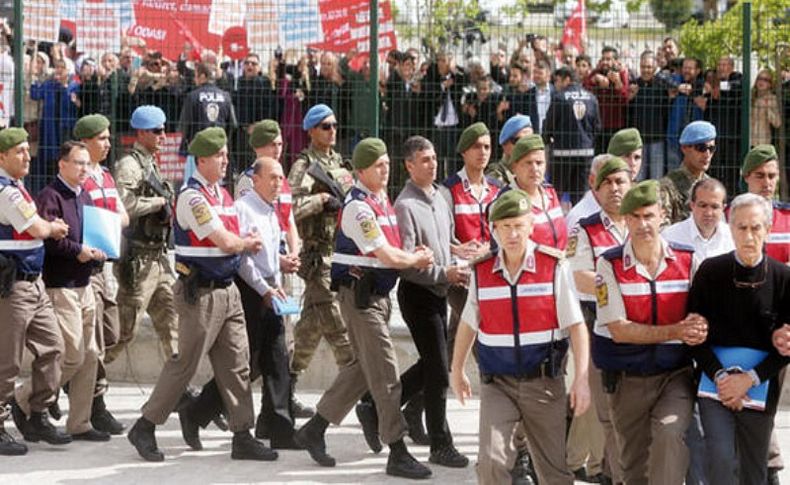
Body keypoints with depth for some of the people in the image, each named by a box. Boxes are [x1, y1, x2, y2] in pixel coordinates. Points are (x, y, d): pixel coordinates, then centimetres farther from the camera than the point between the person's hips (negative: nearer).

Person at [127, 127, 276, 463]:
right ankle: (144, 428, 8)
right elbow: (225, 242, -20)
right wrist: (247, 242, -2)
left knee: (236, 364, 7)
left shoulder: (222, 194, 15)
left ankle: (242, 438, 11)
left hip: (227, 290, 9)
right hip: (200, 293, -9)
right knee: (185, 363, -4)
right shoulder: (191, 196, -15)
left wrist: (244, 241, -2)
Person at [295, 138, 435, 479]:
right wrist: (416, 259, -3)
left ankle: (314, 430, 26)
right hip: (359, 295, -10)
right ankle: (397, 453, -5)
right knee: (384, 372, -8)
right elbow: (387, 256, -20)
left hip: (379, 294, 10)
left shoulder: (382, 200, 13)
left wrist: (414, 255, -3)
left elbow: (391, 250, 17)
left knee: (362, 367, 15)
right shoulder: (358, 207, -17)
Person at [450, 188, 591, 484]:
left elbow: (576, 326, -6)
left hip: (544, 381, -1)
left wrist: (581, 379, -13)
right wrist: (457, 370, 22)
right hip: (497, 382, 1)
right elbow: (468, 324, 16)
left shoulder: (555, 266, -6)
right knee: (491, 461, -16)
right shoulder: (481, 270, 2)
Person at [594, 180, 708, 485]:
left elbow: (703, 316, 4)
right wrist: (676, 331, -21)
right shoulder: (610, 265, -5)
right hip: (626, 379, 0)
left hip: (675, 375, 0)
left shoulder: (688, 261, 0)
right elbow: (619, 330, -11)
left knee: (669, 433, -27)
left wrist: (699, 330, -23)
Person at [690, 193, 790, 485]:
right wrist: (719, 376, -10)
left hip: (761, 385, 1)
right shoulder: (710, 271, -3)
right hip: (715, 381, -1)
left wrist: (749, 379, -10)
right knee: (721, 461, -16)